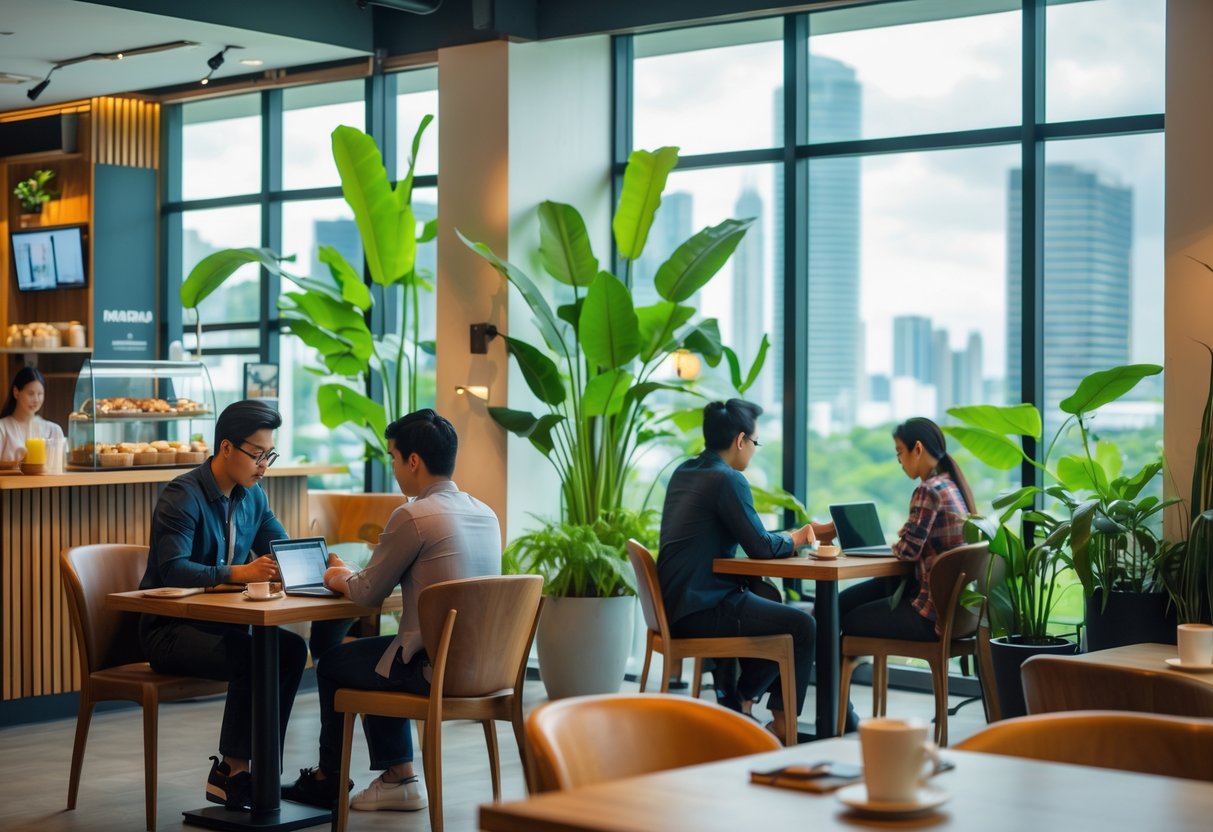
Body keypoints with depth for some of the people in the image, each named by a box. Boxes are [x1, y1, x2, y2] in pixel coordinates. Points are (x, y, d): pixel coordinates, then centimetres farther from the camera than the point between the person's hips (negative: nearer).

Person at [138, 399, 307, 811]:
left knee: (291, 648, -18)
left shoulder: (252, 496, 8)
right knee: (252, 658, -30)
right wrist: (239, 572, -39)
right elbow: (171, 568, -28)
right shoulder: (183, 496, -16)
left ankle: (258, 766, -13)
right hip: (170, 629, -7)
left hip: (220, 622, 7)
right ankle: (229, 773, -16)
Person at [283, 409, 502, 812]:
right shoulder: (485, 513, 7)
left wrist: (340, 579, 16)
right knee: (376, 657, 31)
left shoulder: (412, 516, -17)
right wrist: (355, 575, 21)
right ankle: (399, 779, 29)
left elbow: (369, 594, -6)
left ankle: (328, 779, 35)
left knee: (332, 665, 18)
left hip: (438, 667, -7)